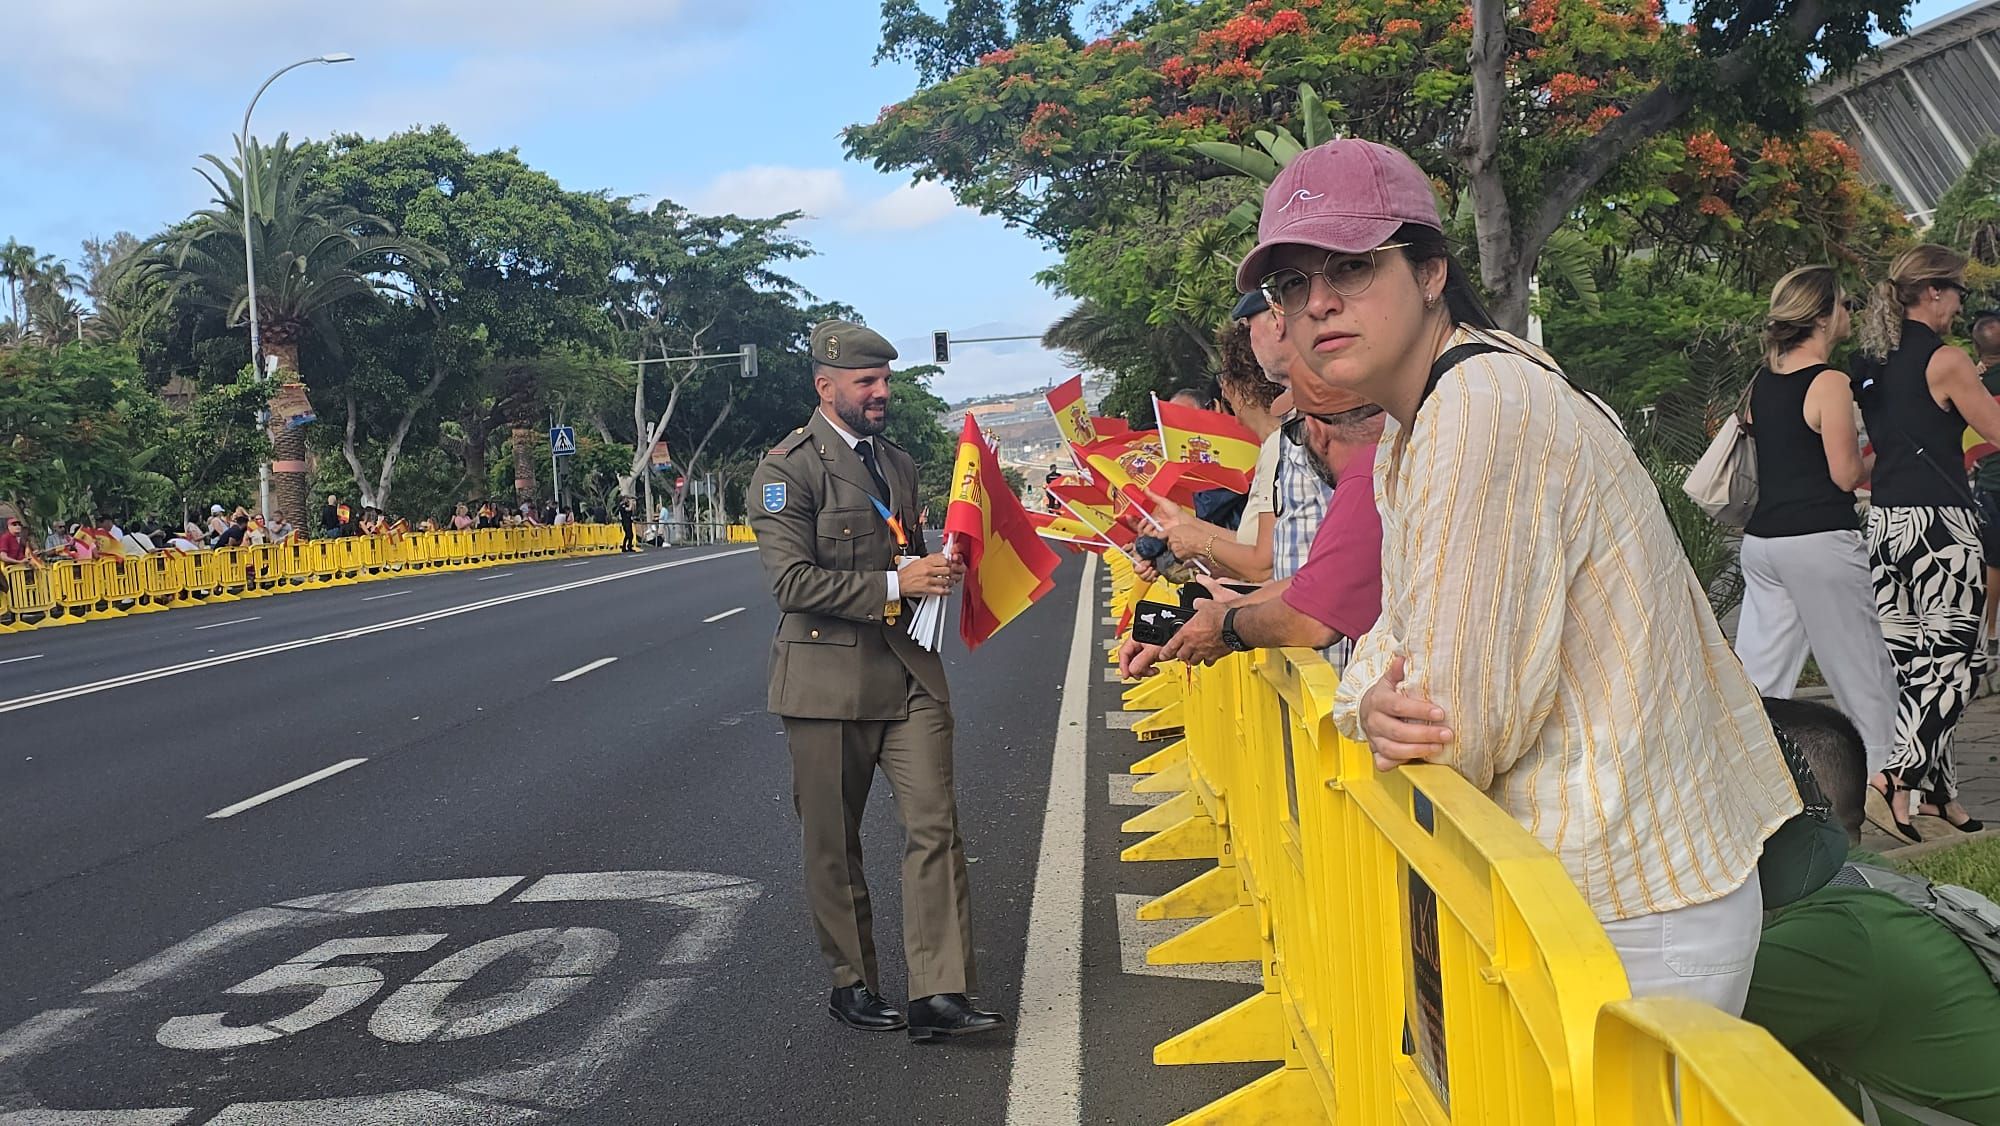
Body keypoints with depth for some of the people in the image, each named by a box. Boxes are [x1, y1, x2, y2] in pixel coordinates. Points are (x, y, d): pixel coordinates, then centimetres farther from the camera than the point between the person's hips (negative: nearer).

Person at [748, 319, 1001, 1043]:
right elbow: (792, 580, -16)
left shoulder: (898, 463, 17)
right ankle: (851, 984, 22)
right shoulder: (788, 469, -6)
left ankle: (938, 996, -4)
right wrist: (894, 584, -20)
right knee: (833, 843, 6)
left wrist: (936, 568, 5)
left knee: (934, 827, -5)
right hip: (827, 677, -5)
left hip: (907, 670, 5)